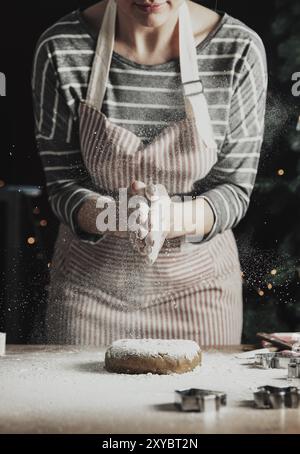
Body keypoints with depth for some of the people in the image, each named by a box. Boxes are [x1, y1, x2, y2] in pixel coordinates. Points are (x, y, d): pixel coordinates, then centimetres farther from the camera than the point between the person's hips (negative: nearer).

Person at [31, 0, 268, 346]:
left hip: (197, 283, 0)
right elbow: (63, 186, -9)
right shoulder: (60, 49, -14)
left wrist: (175, 218, -30)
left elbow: (235, 189, -10)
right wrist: (114, 216, -30)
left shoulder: (239, 50, -14)